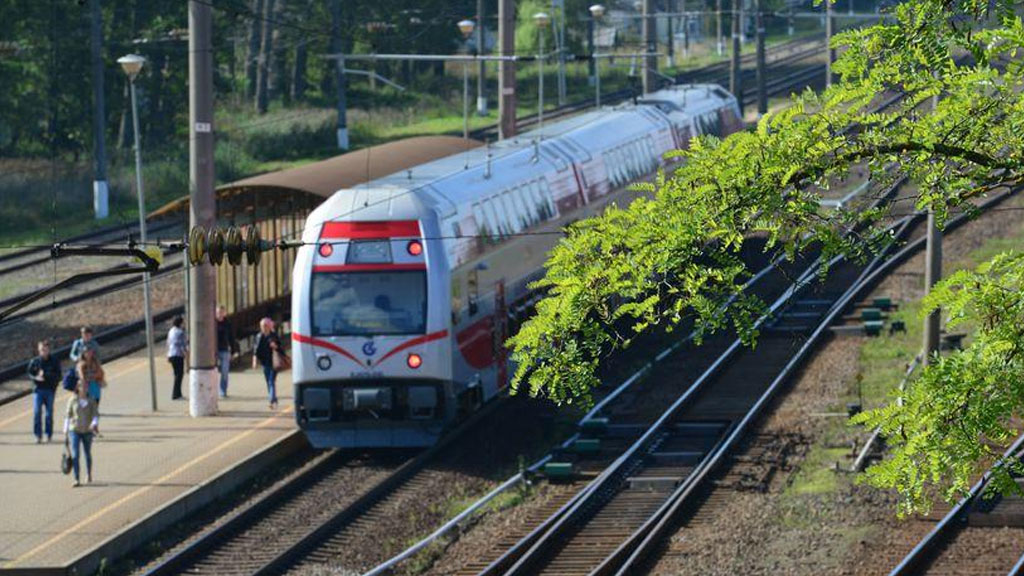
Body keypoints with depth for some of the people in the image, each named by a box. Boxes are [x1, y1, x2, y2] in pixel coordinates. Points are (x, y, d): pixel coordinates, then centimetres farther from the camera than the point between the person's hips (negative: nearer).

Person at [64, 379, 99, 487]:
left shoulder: (91, 401, -2)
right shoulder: (72, 400, -2)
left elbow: (96, 414, -9)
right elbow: (68, 416, 4)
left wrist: (94, 424, -30)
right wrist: (65, 432, 4)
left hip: (87, 431, 1)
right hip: (75, 430, -1)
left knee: (88, 454, 16)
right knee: (75, 455, -11)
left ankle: (88, 474, 40)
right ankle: (77, 479, -12)